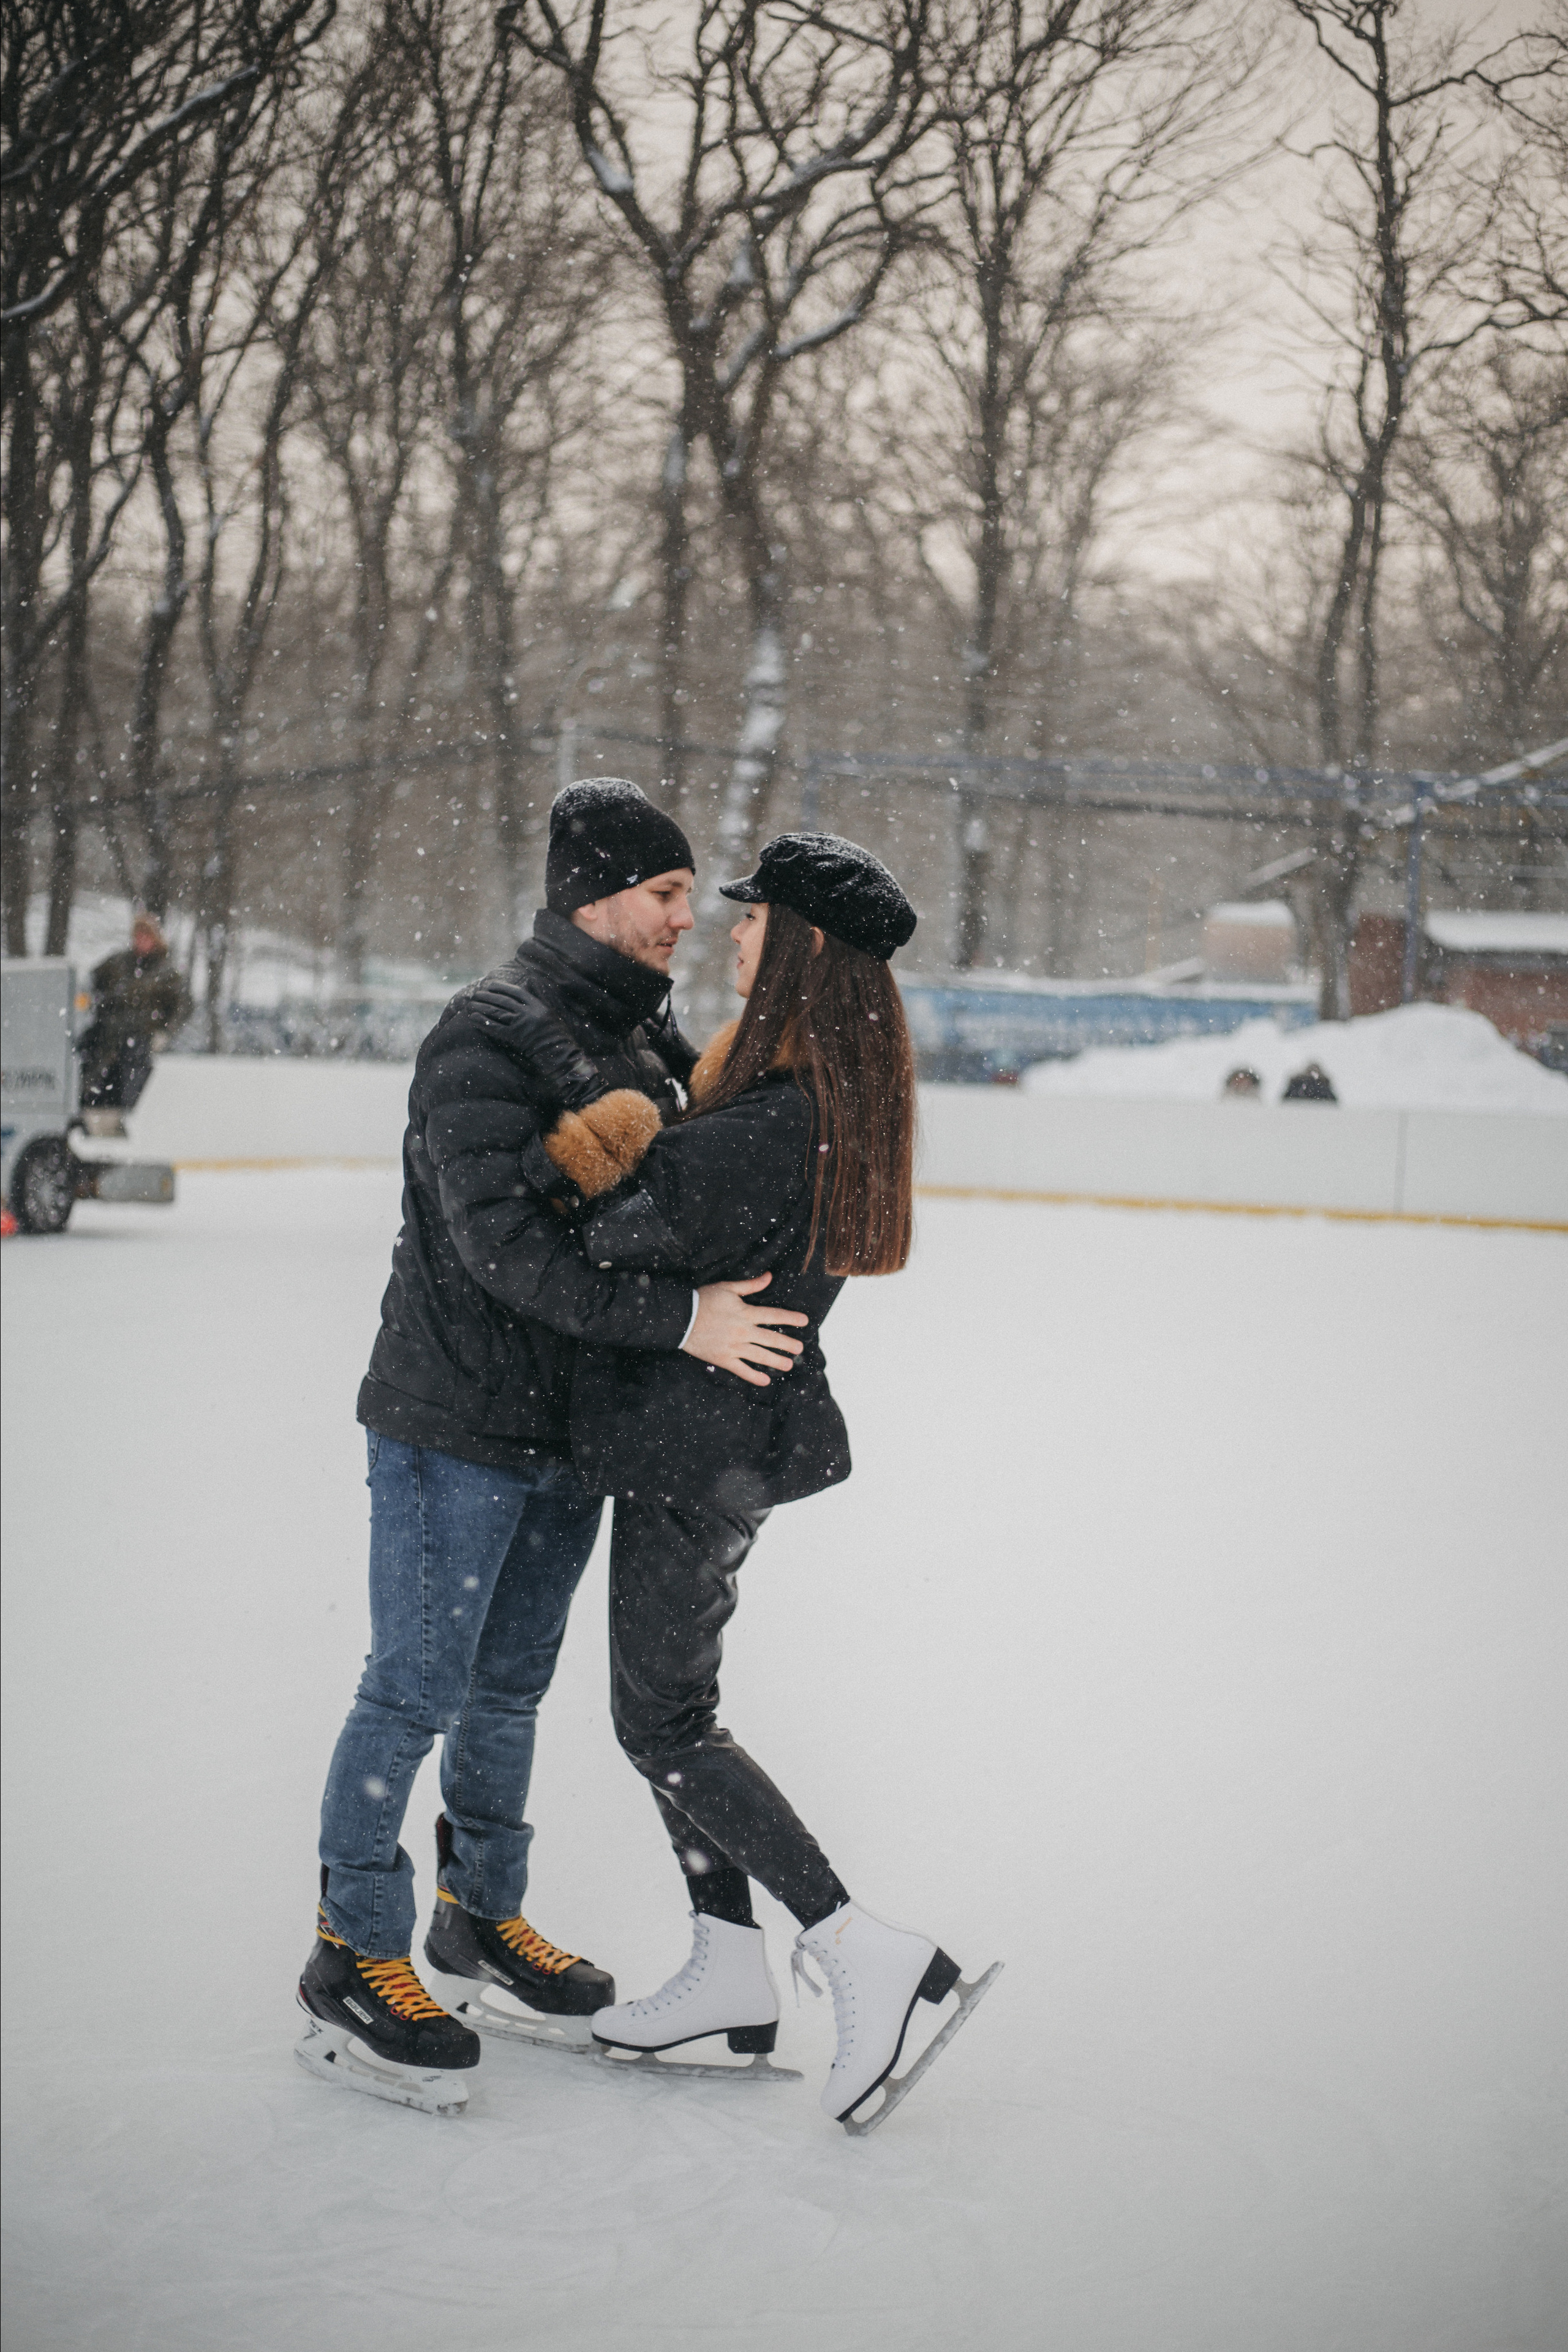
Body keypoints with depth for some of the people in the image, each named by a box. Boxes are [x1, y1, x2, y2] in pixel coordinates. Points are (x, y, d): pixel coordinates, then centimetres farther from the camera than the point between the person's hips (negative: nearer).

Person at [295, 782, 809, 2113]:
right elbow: (504, 1243, -27)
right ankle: (354, 1958, 10)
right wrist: (681, 1319, -28)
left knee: (512, 1681, 19)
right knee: (416, 1690, -1)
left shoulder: (648, 1033, 8)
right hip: (455, 1427, -8)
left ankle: (482, 1912, 34)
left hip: (575, 1427, 8)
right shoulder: (490, 1035, -19)